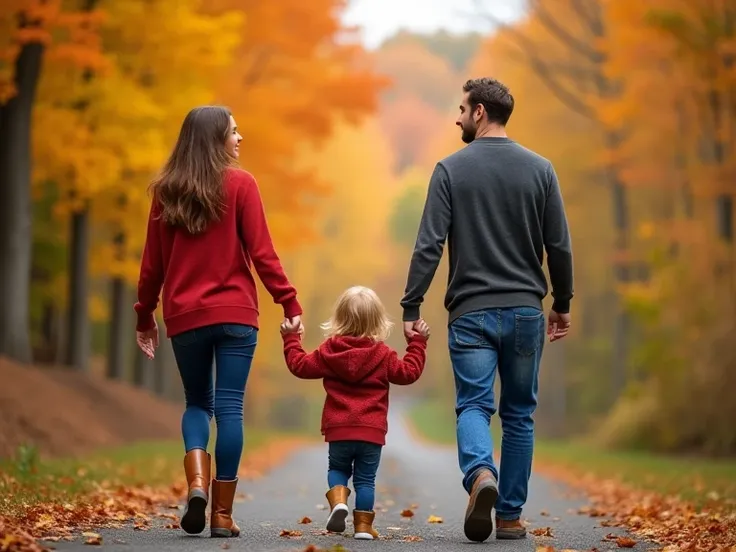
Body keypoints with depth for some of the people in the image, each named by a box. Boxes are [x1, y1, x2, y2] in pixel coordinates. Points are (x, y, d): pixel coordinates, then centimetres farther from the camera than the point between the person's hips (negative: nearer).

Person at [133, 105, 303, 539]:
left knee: (197, 402, 18)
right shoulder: (240, 184, -4)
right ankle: (222, 514, 2)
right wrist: (290, 304, -4)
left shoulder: (167, 190, 5)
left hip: (184, 316, 3)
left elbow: (153, 262, 8)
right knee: (229, 408, 2)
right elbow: (262, 253, -8)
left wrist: (145, 317, 16)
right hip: (235, 313, -3)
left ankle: (197, 484, -6)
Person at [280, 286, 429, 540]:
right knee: (365, 478, 8)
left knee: (337, 469, 20)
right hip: (372, 431, -1)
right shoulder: (383, 354, -2)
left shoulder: (329, 351, 1)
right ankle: (363, 525, 4)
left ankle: (338, 501, -8)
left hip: (338, 430, 1)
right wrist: (418, 342, 12)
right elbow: (409, 372, 3)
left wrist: (291, 338, 21)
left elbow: (300, 365, 8)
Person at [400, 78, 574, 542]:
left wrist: (411, 308, -4)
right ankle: (510, 516, 13)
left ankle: (481, 474, -29)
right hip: (526, 312, 2)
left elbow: (429, 246, -8)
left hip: (471, 312, -2)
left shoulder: (451, 169, -2)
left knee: (474, 405, 1)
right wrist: (562, 305, 15)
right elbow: (560, 247, 3)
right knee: (519, 414, 11)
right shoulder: (540, 169, 3)